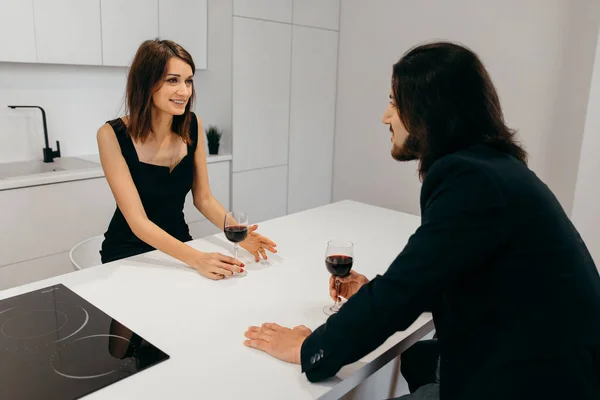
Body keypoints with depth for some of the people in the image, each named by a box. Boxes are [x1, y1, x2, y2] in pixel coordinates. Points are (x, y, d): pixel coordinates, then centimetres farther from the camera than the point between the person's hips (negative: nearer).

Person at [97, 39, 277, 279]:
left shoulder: (193, 126, -8)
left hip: (177, 247, 4)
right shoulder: (112, 135, -20)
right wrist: (196, 258, -36)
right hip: (128, 256, -4)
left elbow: (203, 198, -1)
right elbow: (138, 222, -24)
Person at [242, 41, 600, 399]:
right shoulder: (490, 165, 6)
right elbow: (455, 281, 12)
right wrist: (375, 293, 8)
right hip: (532, 358, 8)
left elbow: (402, 291, -23)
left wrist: (310, 349, -11)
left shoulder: (471, 179, -23)